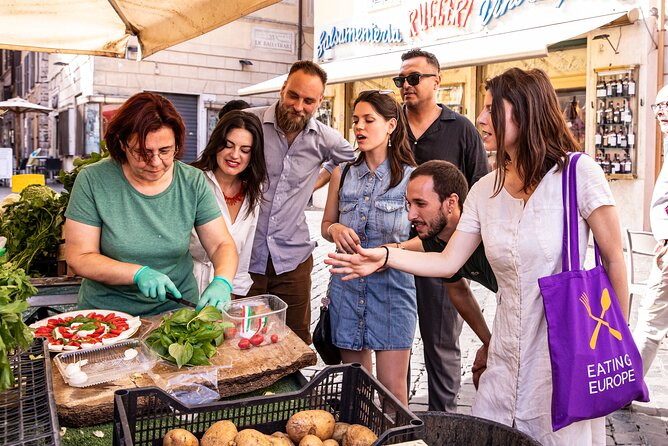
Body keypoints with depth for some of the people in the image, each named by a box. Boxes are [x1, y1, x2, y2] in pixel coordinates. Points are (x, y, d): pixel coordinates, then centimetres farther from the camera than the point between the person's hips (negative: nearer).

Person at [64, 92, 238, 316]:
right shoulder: (92, 181, -8)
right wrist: (138, 273, -19)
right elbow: (79, 258, -6)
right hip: (107, 310, -1)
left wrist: (222, 282, -20)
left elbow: (222, 245, 0)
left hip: (177, 310, 2)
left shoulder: (193, 182, -3)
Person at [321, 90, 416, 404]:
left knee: (393, 389, -2)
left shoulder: (410, 176, -2)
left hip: (392, 283, -3)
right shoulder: (343, 173, 8)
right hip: (347, 283, 4)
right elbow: (325, 223, 18)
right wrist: (334, 230, -5)